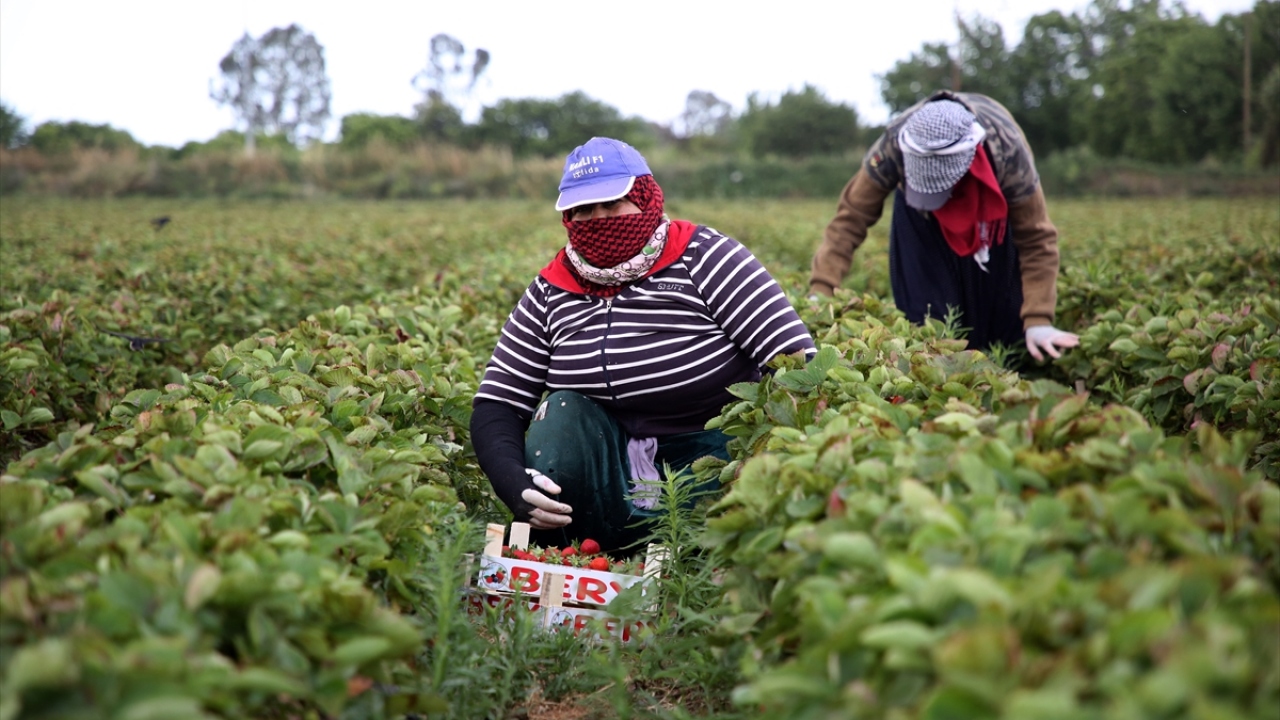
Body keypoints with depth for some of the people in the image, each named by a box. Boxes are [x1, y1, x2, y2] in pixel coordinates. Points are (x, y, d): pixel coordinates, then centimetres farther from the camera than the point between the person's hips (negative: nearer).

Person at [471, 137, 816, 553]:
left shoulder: (704, 258, -9)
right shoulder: (550, 293, 2)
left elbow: (798, 363, -15)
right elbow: (495, 404, -2)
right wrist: (514, 483, -23)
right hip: (616, 466, 3)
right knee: (563, 412, -25)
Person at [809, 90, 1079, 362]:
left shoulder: (1008, 153, -41)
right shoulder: (892, 147, -41)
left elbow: (1036, 238, -33)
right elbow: (851, 217, -35)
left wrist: (1038, 322, -39)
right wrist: (820, 291, -43)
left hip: (996, 204, 0)